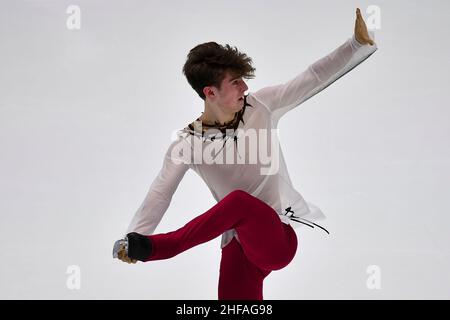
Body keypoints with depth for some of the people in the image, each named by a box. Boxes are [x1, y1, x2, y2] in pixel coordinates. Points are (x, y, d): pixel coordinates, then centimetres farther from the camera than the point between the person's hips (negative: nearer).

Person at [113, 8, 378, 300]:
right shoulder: (188, 143, -3)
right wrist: (132, 239, -20)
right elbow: (159, 195, -7)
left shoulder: (260, 106, -1)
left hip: (285, 234, -1)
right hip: (243, 243, 1)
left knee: (240, 201, -31)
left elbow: (313, 79, -3)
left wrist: (360, 43, -12)